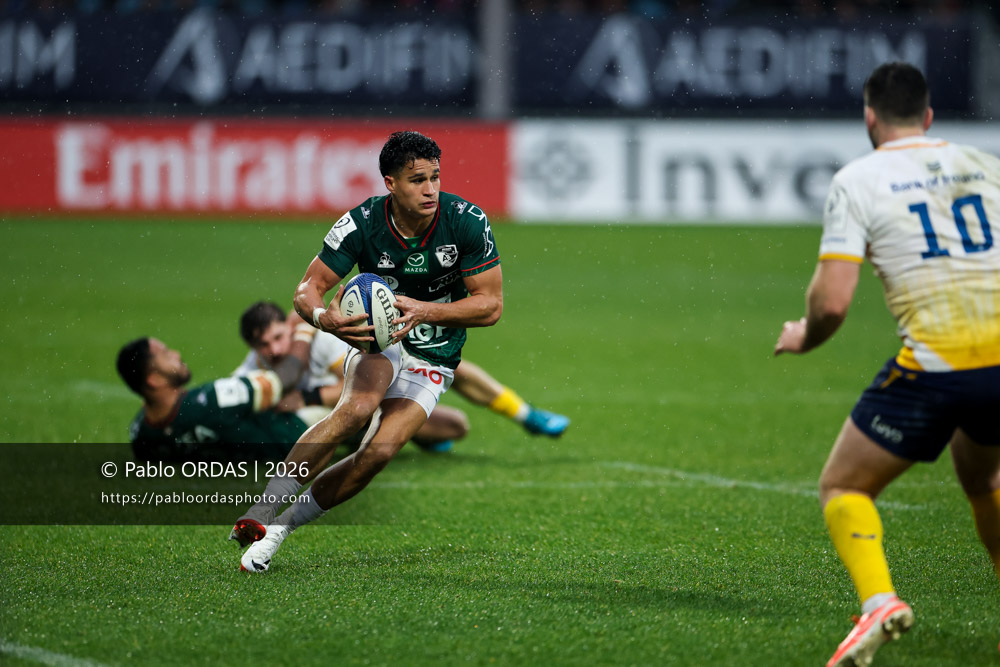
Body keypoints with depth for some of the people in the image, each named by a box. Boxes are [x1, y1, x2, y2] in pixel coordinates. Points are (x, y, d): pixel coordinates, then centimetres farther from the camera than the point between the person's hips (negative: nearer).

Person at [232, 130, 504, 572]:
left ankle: (282, 527, -7)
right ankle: (260, 512, -33)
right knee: (358, 407, -35)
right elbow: (308, 288, -12)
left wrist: (426, 310, -27)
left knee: (378, 453, -23)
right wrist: (324, 317, -37)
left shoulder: (467, 222, -17)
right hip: (378, 342, -1)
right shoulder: (363, 223, -17)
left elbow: (491, 304, -12)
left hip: (432, 364, 1)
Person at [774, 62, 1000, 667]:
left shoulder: (858, 180, 1)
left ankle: (879, 601, -15)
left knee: (843, 487, 10)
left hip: (936, 362, -5)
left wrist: (805, 338, 14)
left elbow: (832, 301, -6)